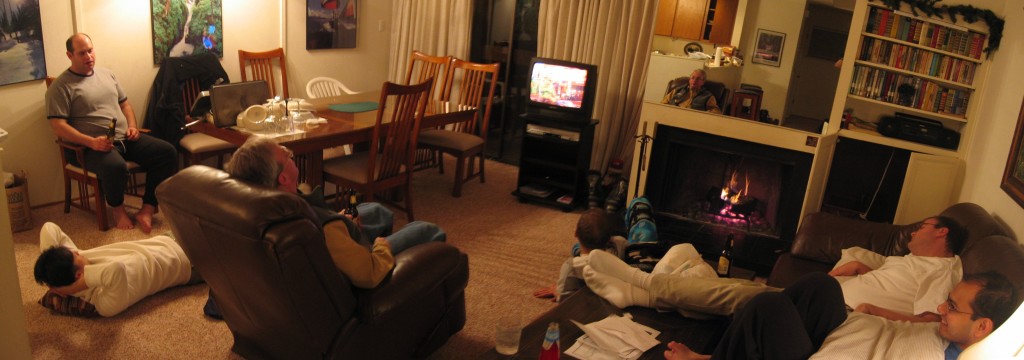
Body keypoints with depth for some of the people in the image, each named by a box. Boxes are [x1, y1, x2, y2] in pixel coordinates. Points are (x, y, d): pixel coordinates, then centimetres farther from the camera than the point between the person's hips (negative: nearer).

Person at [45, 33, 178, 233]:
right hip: (91, 146, -7)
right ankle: (117, 207, -5)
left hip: (125, 138, 7)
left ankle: (147, 209, -12)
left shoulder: (107, 75, 16)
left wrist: (132, 126, 3)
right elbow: (58, 126, -11)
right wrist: (92, 142, -24)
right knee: (115, 166, -39)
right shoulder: (61, 87, -4)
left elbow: (124, 104, 24)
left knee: (167, 152, -14)